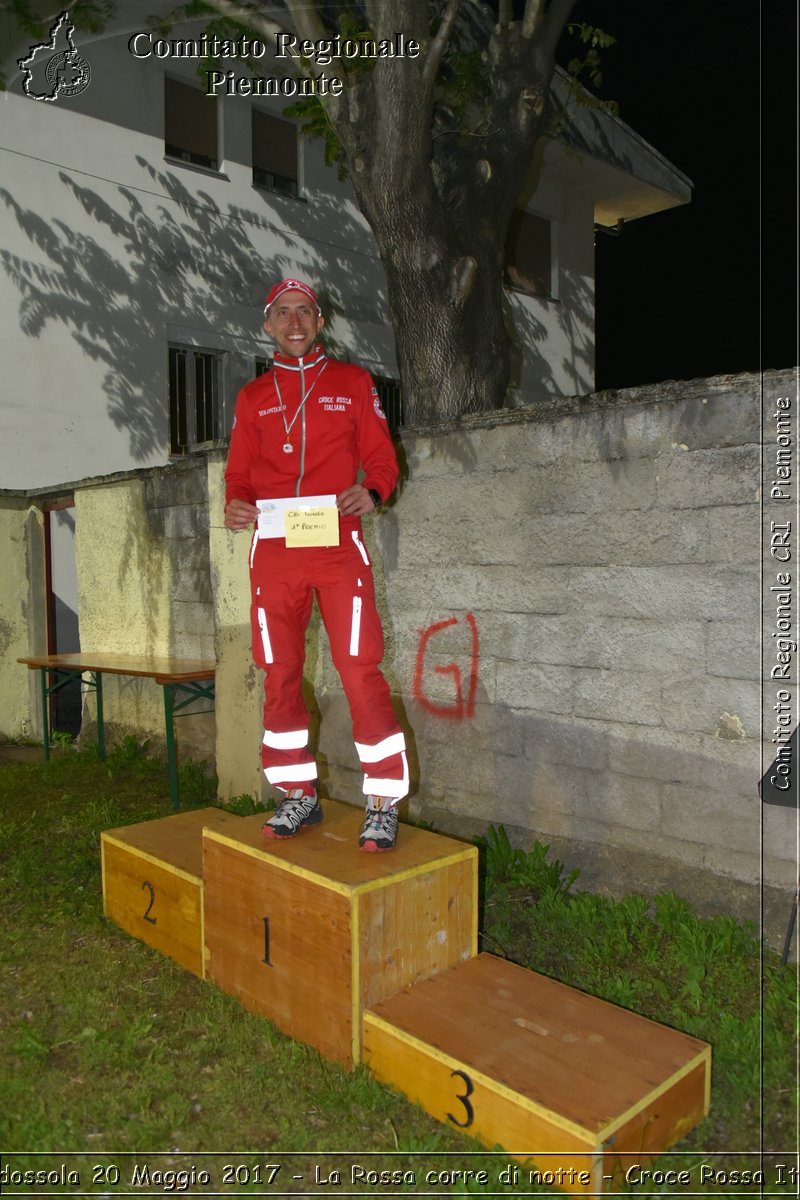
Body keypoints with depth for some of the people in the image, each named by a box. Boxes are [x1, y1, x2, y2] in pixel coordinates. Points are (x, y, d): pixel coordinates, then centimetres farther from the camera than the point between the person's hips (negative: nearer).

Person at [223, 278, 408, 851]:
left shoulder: (353, 382, 11)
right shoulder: (252, 396, 17)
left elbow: (382, 459, 7)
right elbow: (239, 472, 17)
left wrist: (372, 492, -14)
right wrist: (235, 503, -6)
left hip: (338, 543, -3)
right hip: (273, 550, 3)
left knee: (360, 671, -9)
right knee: (280, 675, 5)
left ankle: (384, 803, 0)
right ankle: (299, 794, 19)